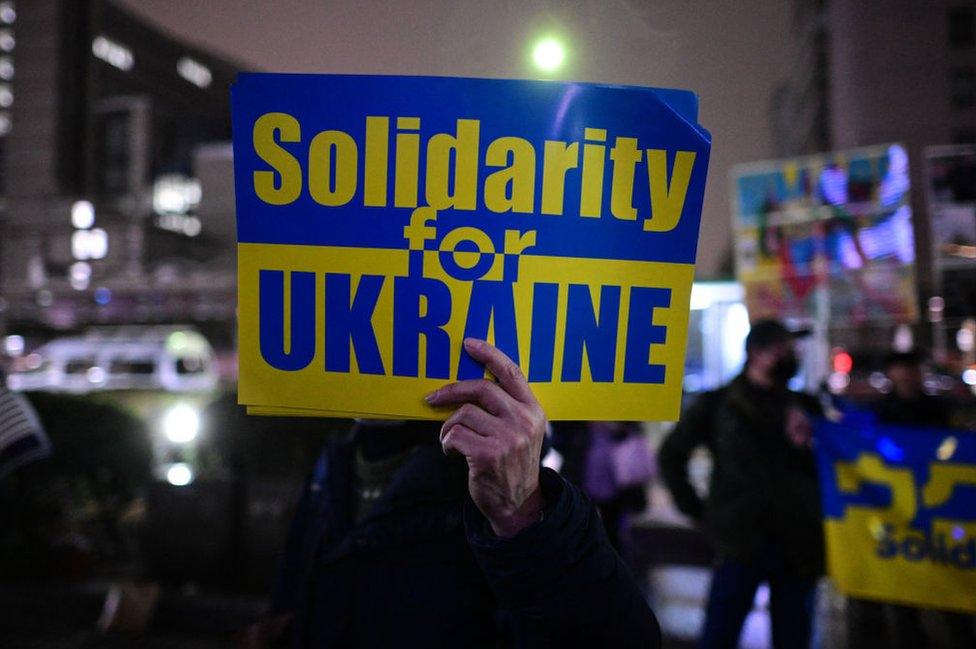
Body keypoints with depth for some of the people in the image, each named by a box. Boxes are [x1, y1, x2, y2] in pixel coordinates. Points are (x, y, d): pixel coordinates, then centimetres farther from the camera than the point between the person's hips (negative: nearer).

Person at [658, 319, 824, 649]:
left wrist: (808, 447, -8)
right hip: (741, 542, -3)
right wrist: (697, 510, 4)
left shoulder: (805, 407, 10)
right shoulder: (717, 404, 4)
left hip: (798, 544, 3)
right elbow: (671, 456, 9)